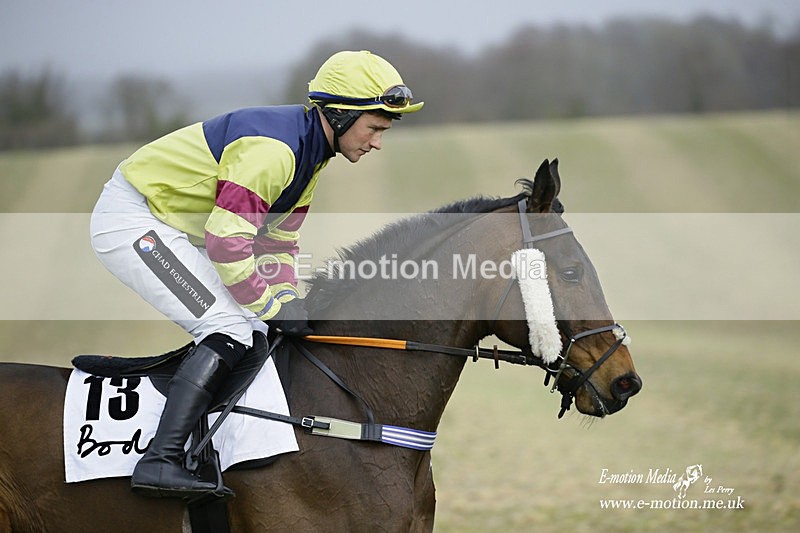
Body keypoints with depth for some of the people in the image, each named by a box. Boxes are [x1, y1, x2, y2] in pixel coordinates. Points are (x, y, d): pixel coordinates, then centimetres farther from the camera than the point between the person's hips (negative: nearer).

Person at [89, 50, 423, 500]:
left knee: (252, 328, 11)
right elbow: (226, 240, -29)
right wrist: (270, 306, -20)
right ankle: (161, 460, -25)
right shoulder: (274, 146, -26)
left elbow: (278, 240, 13)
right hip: (131, 220, -10)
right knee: (232, 326, -19)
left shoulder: (310, 151, 7)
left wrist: (287, 300, -2)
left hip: (174, 227, 10)